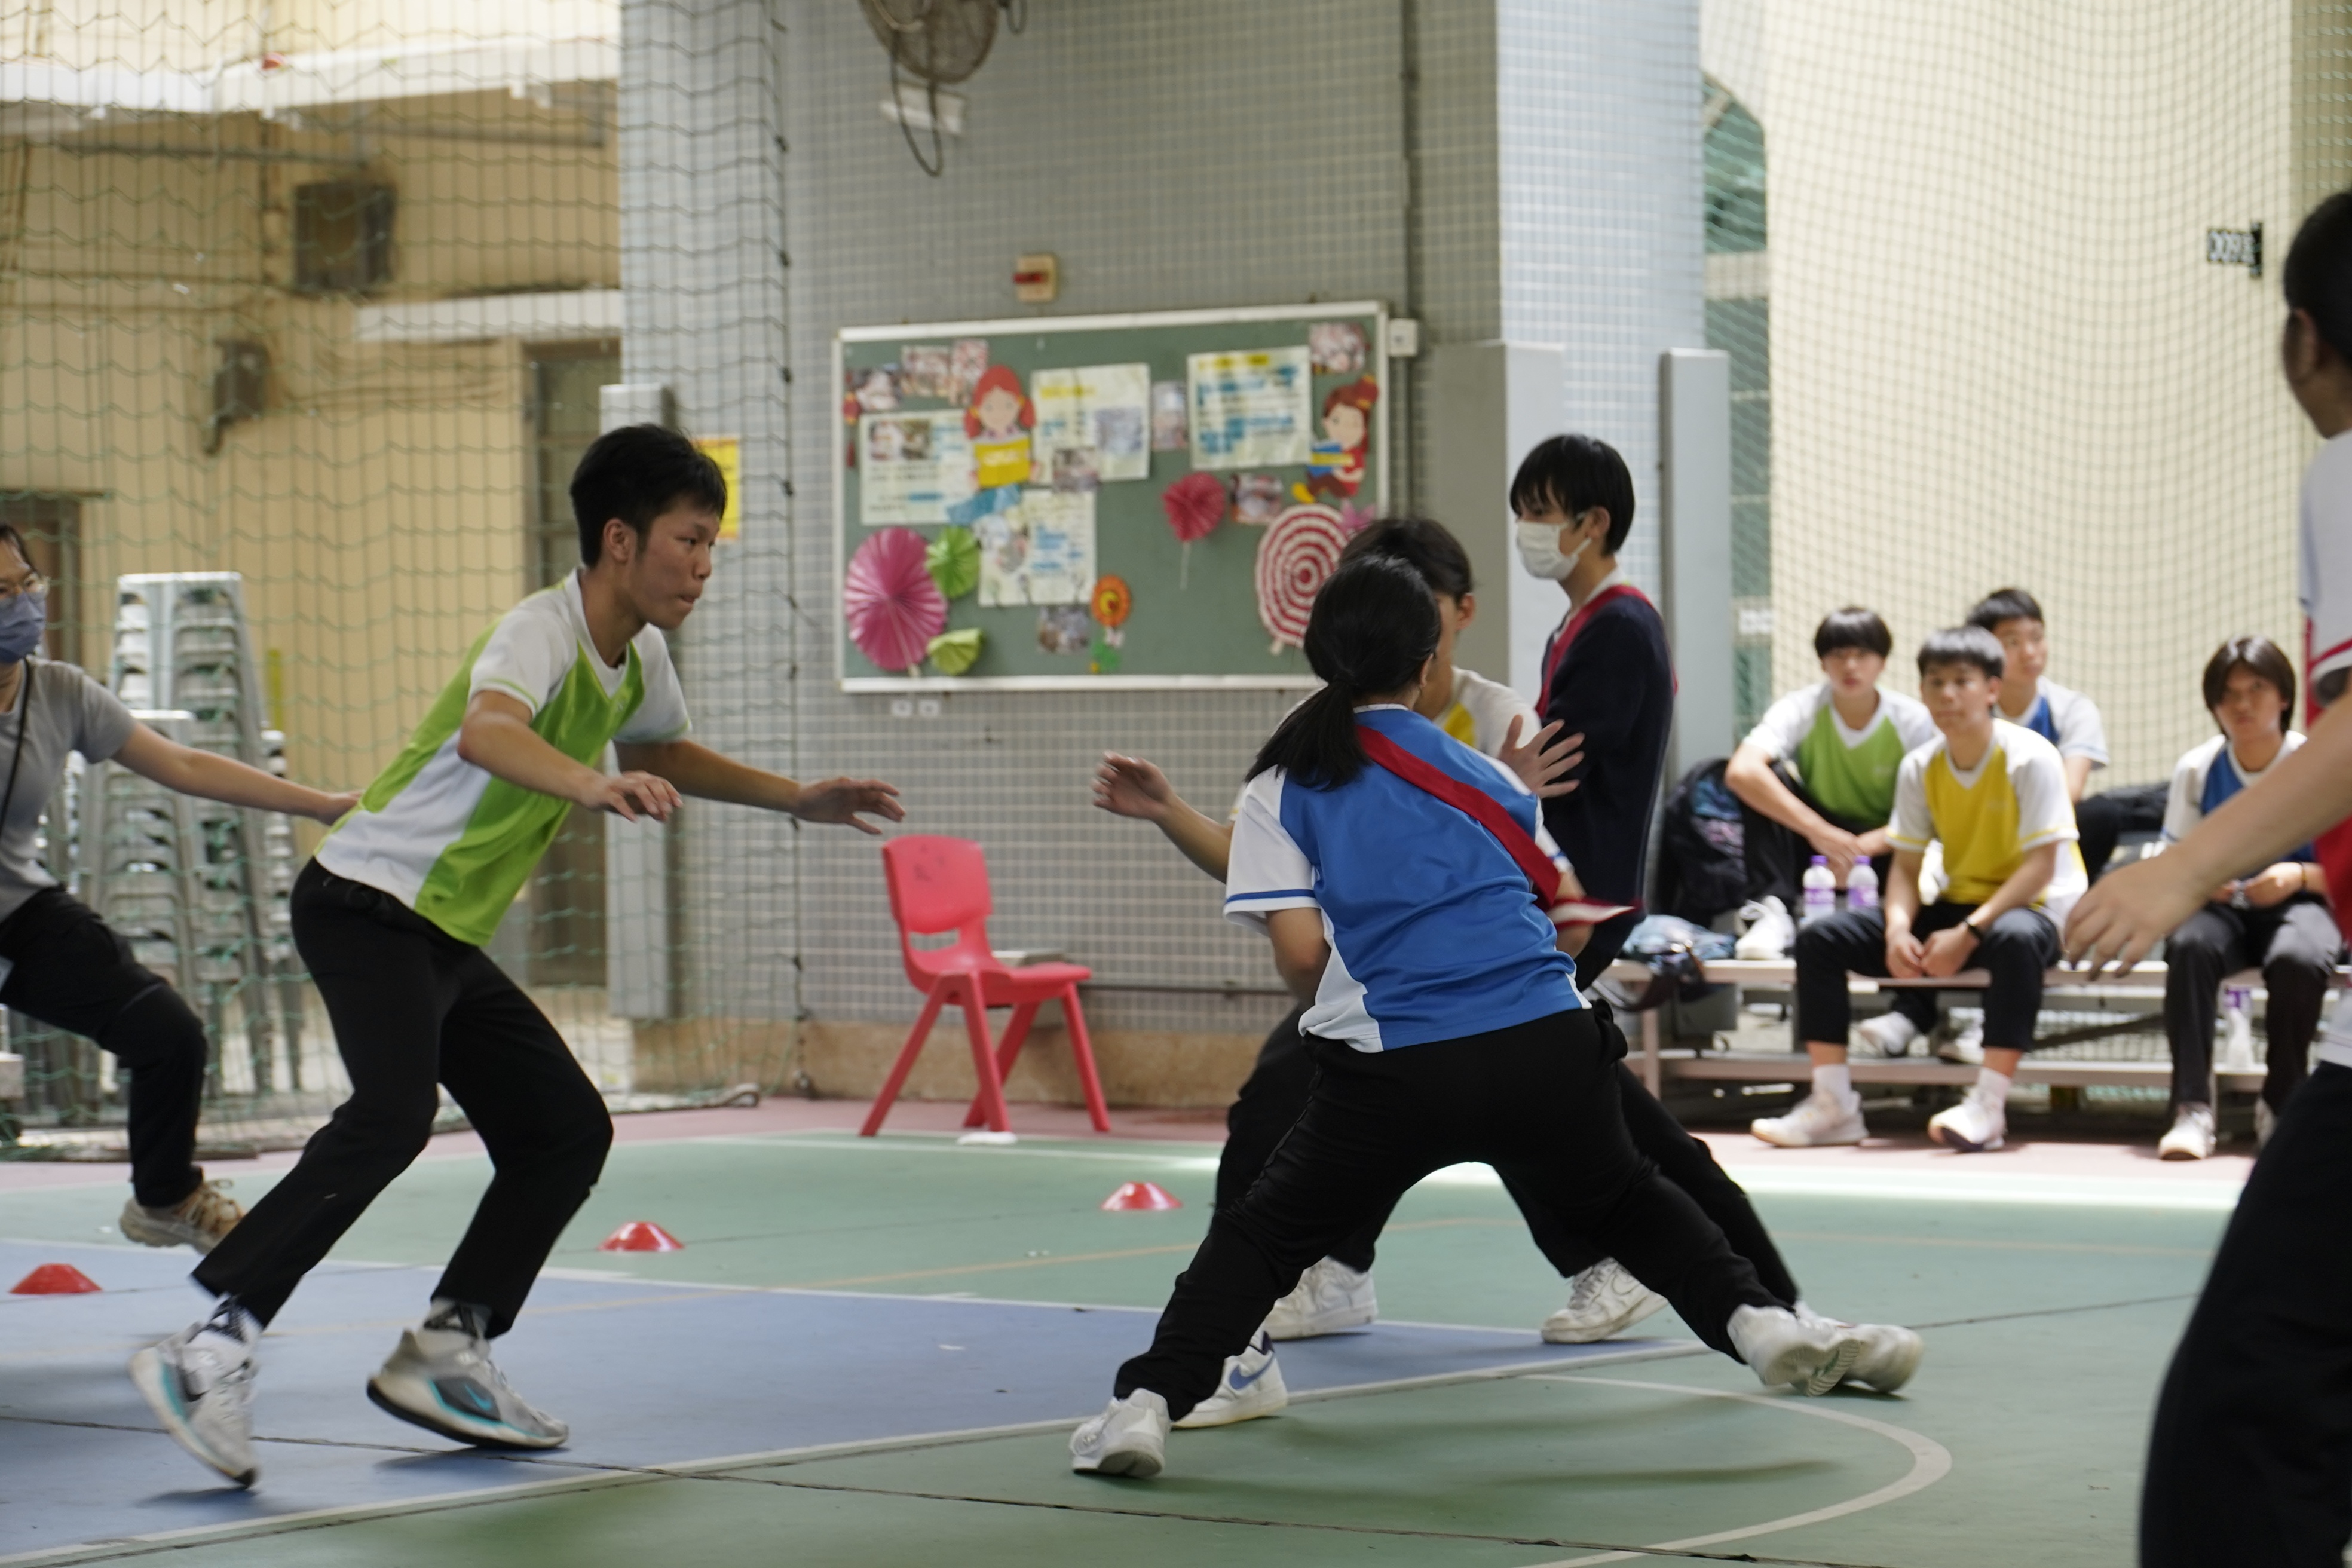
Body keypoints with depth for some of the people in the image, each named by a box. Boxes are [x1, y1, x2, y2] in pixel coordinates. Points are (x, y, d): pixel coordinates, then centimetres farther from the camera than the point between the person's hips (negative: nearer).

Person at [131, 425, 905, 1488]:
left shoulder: (639, 657, 9)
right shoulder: (541, 631, -19)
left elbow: (663, 753, 33)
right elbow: (487, 730, -43)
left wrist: (798, 799, 27)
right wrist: (588, 783, -60)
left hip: (450, 940, 10)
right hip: (366, 907, -10)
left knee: (569, 1131, 9)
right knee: (393, 1114, -30)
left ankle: (443, 1356, 15)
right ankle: (212, 1353, -33)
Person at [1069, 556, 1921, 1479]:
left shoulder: (1281, 789, 7)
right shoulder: (1483, 775, 17)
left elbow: (1301, 956, -1)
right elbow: (1553, 894, 19)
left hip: (1386, 1074, -2)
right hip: (1549, 1053, 2)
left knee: (1261, 1234, 11)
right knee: (1628, 1203, 28)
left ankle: (1149, 1403, -4)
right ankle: (1758, 1322, 17)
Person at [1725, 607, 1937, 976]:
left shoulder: (1912, 721, -13)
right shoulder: (1801, 709, -15)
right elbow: (1740, 772, -33)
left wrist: (1864, 846, -35)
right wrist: (1819, 831, -41)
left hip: (1882, 850, -1)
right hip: (1814, 846, 1)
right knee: (1768, 778, -25)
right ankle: (1773, 912, -33)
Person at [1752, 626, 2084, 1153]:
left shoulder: (2030, 758, -15)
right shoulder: (1920, 768, 1)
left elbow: (2040, 867, -19)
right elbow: (1907, 866, 2)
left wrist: (1969, 933, -27)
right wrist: (1898, 930, -19)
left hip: (2034, 909, -6)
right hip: (1956, 907, 6)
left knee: (2015, 937, -43)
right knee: (1821, 938, -7)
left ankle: (1989, 1105, -38)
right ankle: (1833, 1103, -8)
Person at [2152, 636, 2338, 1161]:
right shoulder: (2197, 769, 0)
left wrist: (2300, 876, -22)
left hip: (2298, 905, -2)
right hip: (2223, 906, 2)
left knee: (2298, 958, -38)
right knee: (2189, 945, -35)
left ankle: (2280, 1106, -16)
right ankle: (2193, 1108, -34)